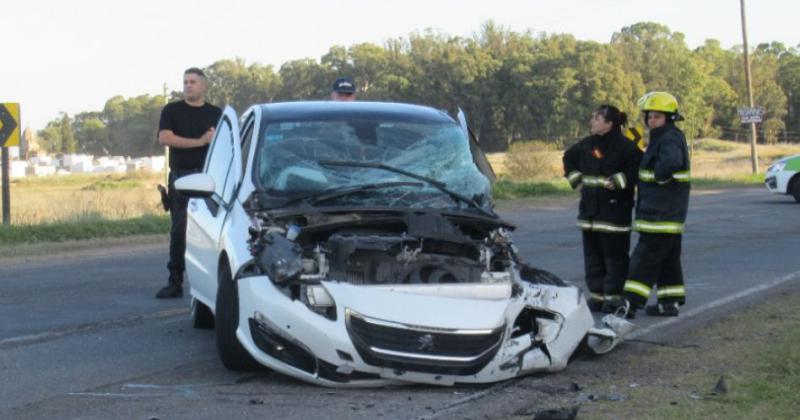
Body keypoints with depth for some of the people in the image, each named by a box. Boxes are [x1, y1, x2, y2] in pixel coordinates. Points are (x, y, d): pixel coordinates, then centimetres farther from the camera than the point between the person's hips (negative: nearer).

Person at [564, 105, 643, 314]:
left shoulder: (624, 146, -11)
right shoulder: (587, 144, 11)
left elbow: (638, 167, -21)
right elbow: (569, 157, 28)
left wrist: (617, 182, -18)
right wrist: (576, 179, 18)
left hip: (615, 210, -7)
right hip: (590, 209, 7)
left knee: (615, 255, -3)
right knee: (592, 255, 10)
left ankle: (614, 296, 3)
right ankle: (596, 295, 17)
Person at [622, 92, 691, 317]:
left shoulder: (670, 139, -16)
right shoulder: (660, 139, 17)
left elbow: (671, 162, -35)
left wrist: (659, 176, -21)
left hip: (662, 213, -11)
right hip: (669, 214, 11)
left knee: (645, 257, -10)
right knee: (668, 258, 14)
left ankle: (631, 302, -11)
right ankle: (669, 301, 21)